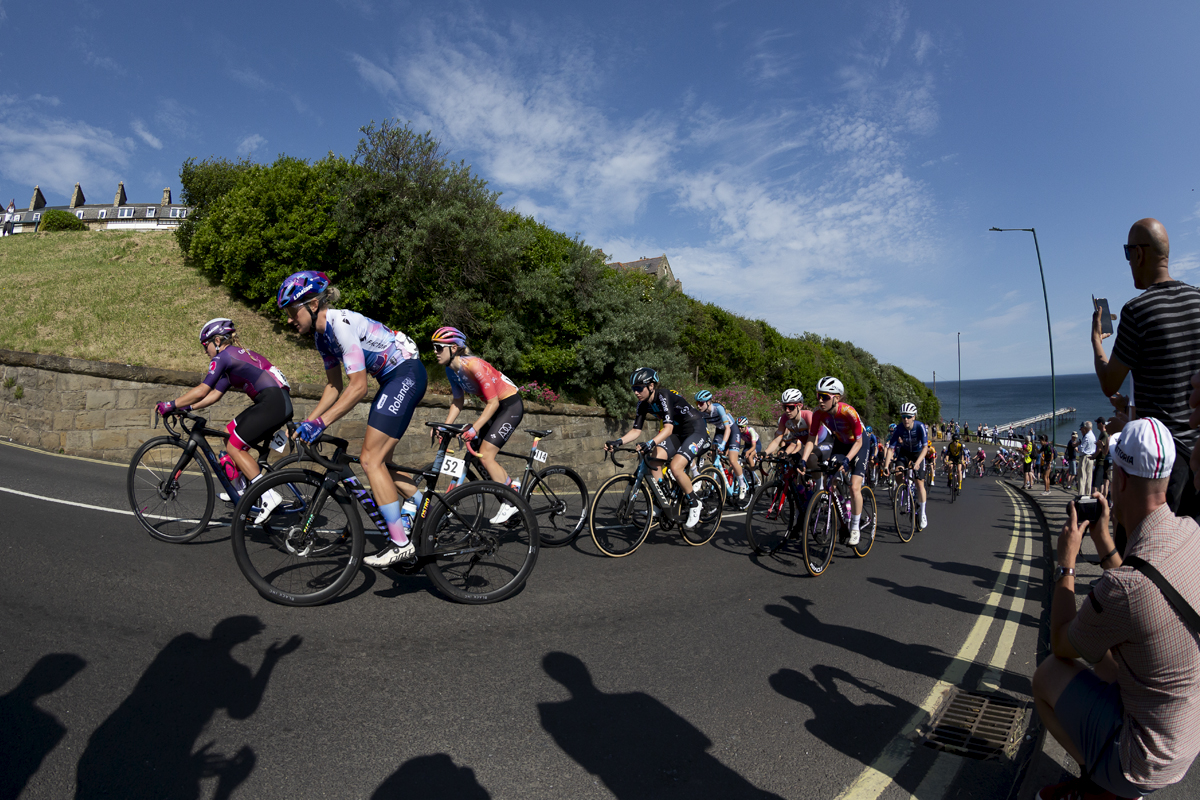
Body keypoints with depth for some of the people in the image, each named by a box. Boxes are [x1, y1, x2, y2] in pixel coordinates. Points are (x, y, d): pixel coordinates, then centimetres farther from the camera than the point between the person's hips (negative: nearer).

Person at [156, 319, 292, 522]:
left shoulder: (223, 356, -2)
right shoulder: (236, 356, 26)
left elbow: (201, 391, -7)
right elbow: (215, 394, 25)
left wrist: (170, 405, 2)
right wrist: (185, 407, 20)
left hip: (274, 403, -10)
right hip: (279, 403, 10)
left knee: (234, 447, -2)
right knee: (229, 433, 18)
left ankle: (269, 496, -6)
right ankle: (241, 489, 25)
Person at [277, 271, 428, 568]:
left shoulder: (341, 323, -21)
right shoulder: (322, 333, 8)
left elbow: (358, 388, -25)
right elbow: (334, 386, 12)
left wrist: (320, 423, -25)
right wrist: (307, 422, 6)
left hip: (407, 374, -10)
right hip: (393, 379, 10)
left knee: (371, 460, -12)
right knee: (378, 459, 13)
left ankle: (401, 543, -8)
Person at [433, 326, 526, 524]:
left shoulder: (474, 365, -27)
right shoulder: (451, 370, -1)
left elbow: (493, 402, -26)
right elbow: (458, 401, 6)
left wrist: (474, 428, -32)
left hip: (511, 405, -8)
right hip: (496, 405, 9)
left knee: (485, 455, -13)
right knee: (481, 456, 5)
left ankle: (510, 503, -1)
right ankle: (513, 487, 23)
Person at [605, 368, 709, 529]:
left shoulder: (664, 397, -27)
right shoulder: (643, 404, -4)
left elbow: (668, 428, -37)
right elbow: (636, 430, -4)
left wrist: (651, 442, -53)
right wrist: (618, 442, -20)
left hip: (697, 431, -8)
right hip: (678, 432, 8)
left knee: (675, 467, -24)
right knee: (654, 459, -15)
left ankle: (694, 505, -2)